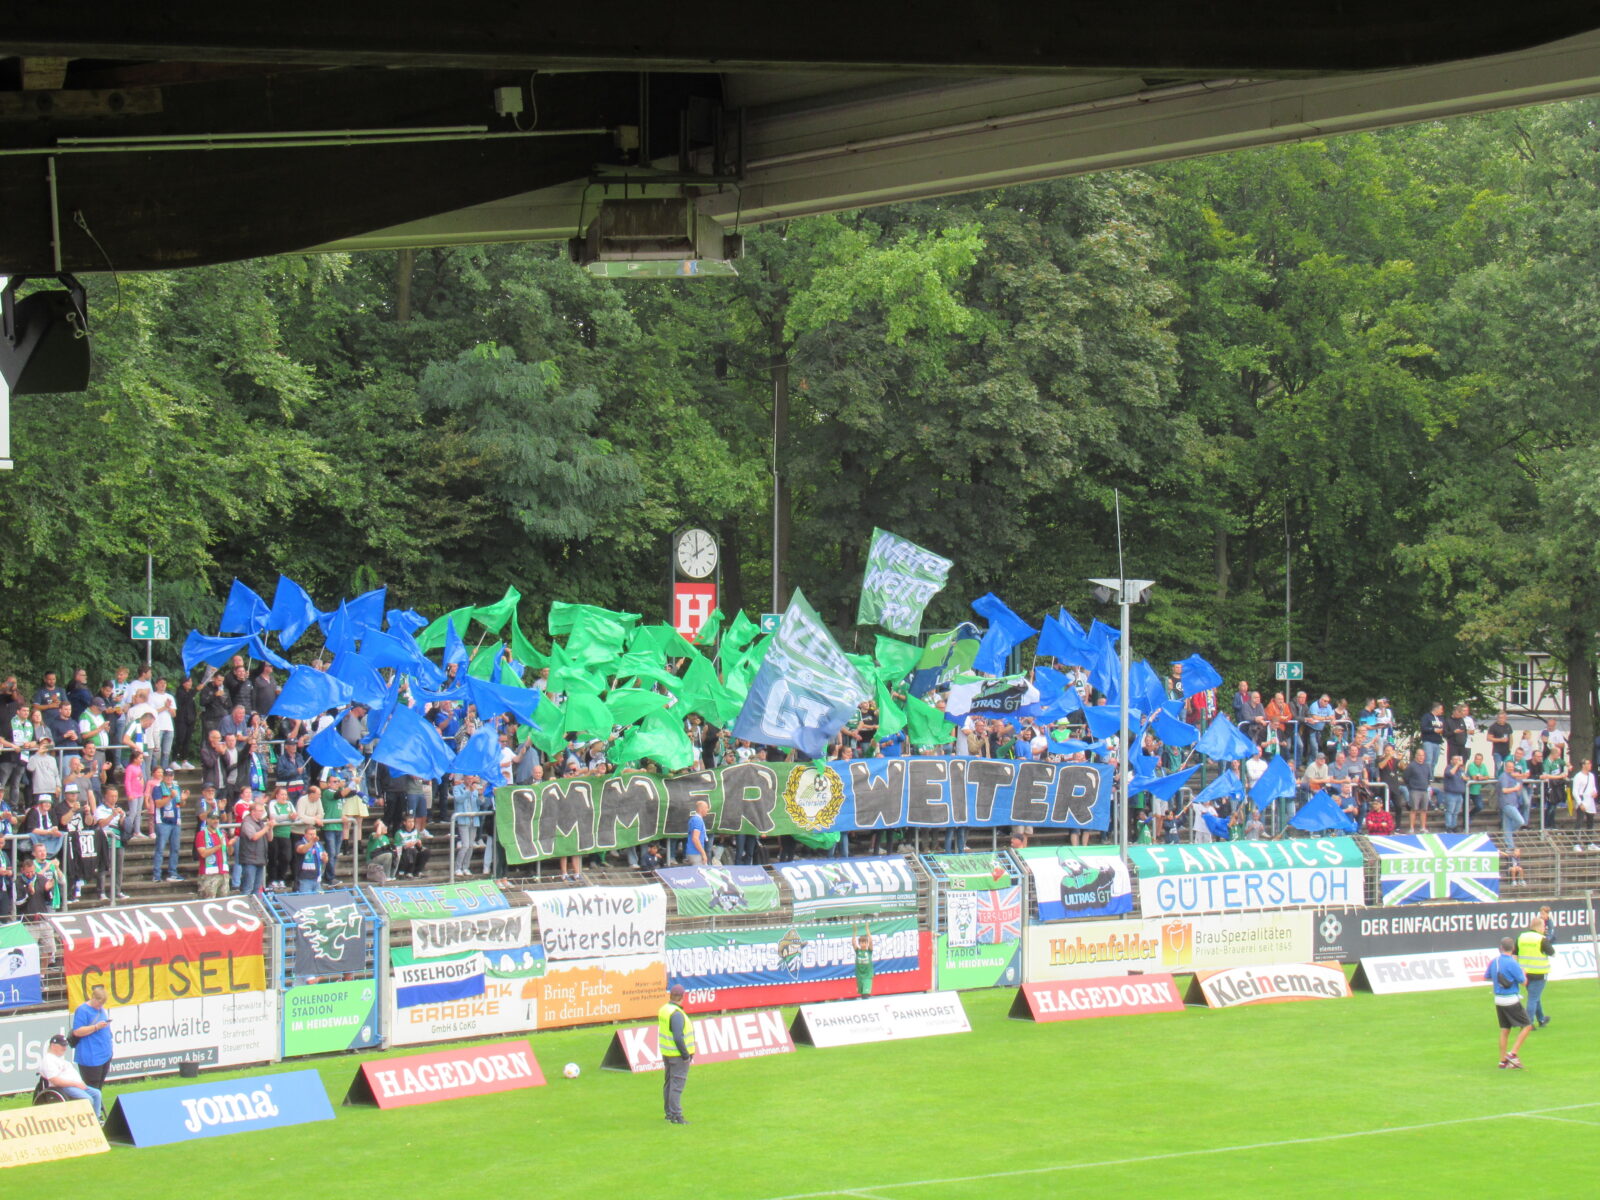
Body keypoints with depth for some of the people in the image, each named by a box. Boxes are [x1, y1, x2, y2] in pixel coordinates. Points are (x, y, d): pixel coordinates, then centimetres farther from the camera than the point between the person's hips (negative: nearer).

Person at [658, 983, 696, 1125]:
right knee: (677, 1084, -6)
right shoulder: (676, 1014, -22)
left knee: (668, 1082, 17)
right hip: (678, 1055, -9)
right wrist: (685, 1055, -17)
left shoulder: (663, 1010, 6)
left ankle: (669, 1112, 26)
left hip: (666, 1053, 9)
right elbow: (678, 1037, -26)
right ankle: (676, 1115, -5)